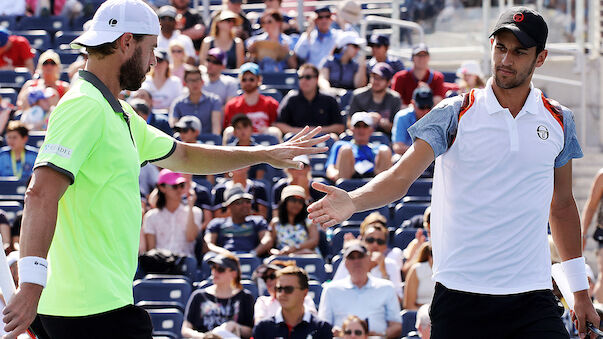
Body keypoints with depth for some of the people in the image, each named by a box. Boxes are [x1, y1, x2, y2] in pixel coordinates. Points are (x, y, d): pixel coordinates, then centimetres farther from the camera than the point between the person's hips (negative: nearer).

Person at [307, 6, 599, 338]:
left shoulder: (559, 121, 9)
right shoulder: (454, 114, 0)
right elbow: (401, 176, -10)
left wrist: (580, 292, 19)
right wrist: (352, 202, -30)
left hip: (532, 299, 2)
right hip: (459, 295, -2)